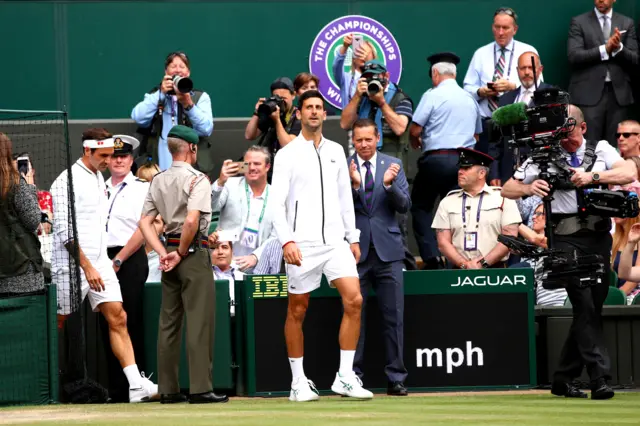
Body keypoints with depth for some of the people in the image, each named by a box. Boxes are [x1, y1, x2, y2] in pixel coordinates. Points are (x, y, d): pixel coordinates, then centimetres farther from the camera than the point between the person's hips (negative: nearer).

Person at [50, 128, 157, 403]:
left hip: (99, 261, 8)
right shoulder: (67, 181, -12)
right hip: (72, 265, -8)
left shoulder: (99, 178, 15)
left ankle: (136, 384, -9)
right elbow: (65, 231, -18)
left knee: (118, 318, -3)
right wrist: (87, 267, -20)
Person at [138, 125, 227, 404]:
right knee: (199, 321, -6)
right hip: (194, 253, -7)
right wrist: (182, 253, -11)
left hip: (170, 251, 7)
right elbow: (192, 220, -24)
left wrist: (164, 253, 0)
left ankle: (168, 389, 11)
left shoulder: (158, 181, 10)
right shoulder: (197, 179, -11)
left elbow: (145, 222, 6)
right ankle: (200, 389, -10)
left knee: (168, 323, 9)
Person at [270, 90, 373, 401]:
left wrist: (353, 237, 14)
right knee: (297, 311, 2)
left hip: (335, 241, 4)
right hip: (302, 245, -4)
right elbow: (277, 203, -6)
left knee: (354, 300, -10)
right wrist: (286, 241, -17)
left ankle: (344, 378, -6)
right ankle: (298, 382, 12)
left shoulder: (336, 151, 13)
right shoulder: (287, 155, 0)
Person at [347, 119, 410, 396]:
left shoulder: (393, 165, 7)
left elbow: (404, 205, 1)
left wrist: (389, 184, -17)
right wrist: (353, 184, -21)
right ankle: (353, 377, 6)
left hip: (387, 250, 1)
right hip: (356, 249, -1)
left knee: (394, 317, 2)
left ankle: (396, 378, 7)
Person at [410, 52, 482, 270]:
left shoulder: (433, 95, -6)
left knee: (420, 206, 5)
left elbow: (415, 131, -9)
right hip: (464, 159, 6)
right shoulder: (470, 99, 14)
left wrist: (416, 143, 12)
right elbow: (476, 135, 22)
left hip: (436, 159, -5)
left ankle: (431, 256, -9)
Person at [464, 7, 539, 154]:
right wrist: (480, 92, -11)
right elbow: (468, 88, 10)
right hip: (486, 124, 2)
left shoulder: (528, 52, 6)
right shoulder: (480, 54, 13)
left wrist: (513, 86, -19)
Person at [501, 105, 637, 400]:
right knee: (585, 306, -13)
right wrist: (530, 188, -13)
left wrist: (592, 176, -21)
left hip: (599, 237, 3)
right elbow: (507, 189, 9)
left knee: (593, 307, 6)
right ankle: (599, 378, -16)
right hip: (567, 240, -3)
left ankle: (563, 379, 16)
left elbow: (629, 173, -8)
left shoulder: (600, 150, 9)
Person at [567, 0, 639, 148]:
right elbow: (574, 56, -7)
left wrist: (618, 48, -14)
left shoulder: (627, 23, 12)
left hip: (618, 93, 2)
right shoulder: (579, 22, 5)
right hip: (589, 93, -2)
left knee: (616, 145, 1)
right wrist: (605, 49, -17)